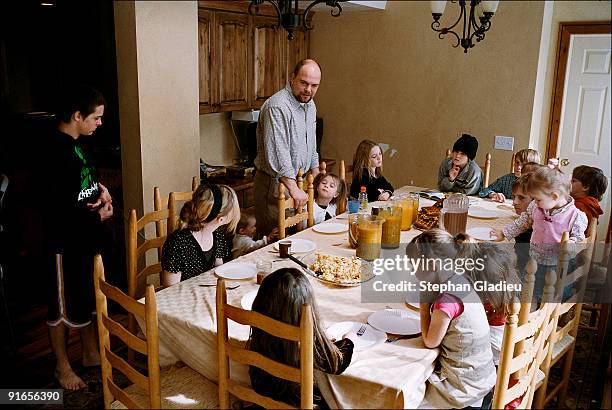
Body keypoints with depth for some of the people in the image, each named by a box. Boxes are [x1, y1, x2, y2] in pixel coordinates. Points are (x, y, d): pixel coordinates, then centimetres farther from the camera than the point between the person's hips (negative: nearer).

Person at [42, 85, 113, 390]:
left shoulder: (77, 144, 5)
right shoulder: (56, 150, -23)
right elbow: (59, 208, -26)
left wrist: (100, 189, 1)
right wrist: (97, 215, -13)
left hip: (86, 238, 9)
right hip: (65, 241, -9)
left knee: (88, 296, 20)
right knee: (63, 304, 8)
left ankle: (91, 353, 37)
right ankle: (62, 367, 26)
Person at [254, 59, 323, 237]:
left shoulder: (310, 105, 12)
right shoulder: (277, 106, -19)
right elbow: (277, 153, -25)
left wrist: (316, 175, 21)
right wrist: (293, 188, -26)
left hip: (298, 180, 9)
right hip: (275, 182, -9)